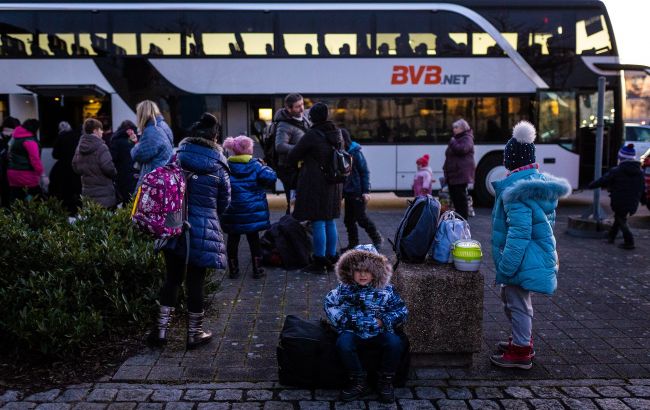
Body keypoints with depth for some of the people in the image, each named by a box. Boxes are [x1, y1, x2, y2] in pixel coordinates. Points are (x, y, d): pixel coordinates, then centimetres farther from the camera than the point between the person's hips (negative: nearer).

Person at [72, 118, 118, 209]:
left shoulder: (79, 147, 8)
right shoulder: (101, 147, -15)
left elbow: (75, 167, 14)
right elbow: (108, 168, -21)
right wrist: (114, 173, -1)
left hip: (87, 192, 7)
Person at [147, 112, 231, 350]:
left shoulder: (177, 158, 1)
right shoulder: (218, 167, -4)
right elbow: (224, 203, 6)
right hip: (203, 230, -3)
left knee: (172, 278, 14)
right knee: (195, 282, 6)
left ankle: (161, 328, 15)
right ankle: (194, 333, 19)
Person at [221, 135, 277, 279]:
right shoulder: (255, 165, -8)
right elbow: (271, 178, -13)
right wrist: (265, 167, 3)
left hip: (233, 213, 1)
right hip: (253, 212, -1)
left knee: (233, 240, 12)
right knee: (254, 240, 10)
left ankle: (233, 270, 17)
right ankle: (257, 270, 14)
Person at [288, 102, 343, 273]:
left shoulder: (311, 135, -14)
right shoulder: (337, 134, 7)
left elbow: (292, 157, -7)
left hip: (314, 183, -7)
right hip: (333, 183, 7)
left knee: (318, 223, -2)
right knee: (330, 222, 13)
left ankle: (319, 262, 4)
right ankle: (331, 259, 21)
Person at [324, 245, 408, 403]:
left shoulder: (386, 290, 0)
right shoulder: (344, 288, 2)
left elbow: (402, 310, 3)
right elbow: (329, 303, 9)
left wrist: (383, 321, -10)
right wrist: (343, 320, -5)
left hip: (379, 332, 0)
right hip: (353, 332, 0)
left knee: (395, 343, -29)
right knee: (343, 343, -32)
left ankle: (385, 382, -7)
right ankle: (359, 383, -14)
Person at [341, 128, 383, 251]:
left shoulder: (355, 152, -11)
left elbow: (364, 172, -10)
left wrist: (366, 191, -15)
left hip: (357, 192, -6)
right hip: (347, 192, 6)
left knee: (361, 218, -3)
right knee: (348, 219, 9)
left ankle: (377, 239, 14)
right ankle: (353, 244, 19)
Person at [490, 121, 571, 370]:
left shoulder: (516, 189, -21)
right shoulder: (541, 182, 9)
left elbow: (519, 231, -25)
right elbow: (546, 222, 18)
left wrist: (506, 265, -21)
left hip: (523, 258, -10)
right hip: (540, 253, 10)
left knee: (517, 303, 2)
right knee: (510, 297, 23)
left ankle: (521, 353, 14)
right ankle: (522, 340, 37)